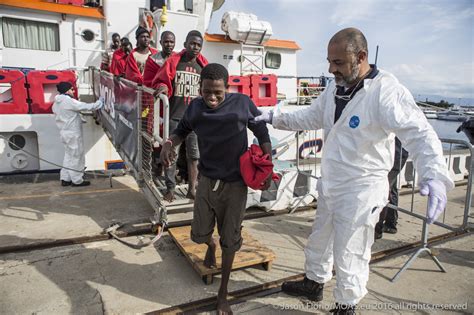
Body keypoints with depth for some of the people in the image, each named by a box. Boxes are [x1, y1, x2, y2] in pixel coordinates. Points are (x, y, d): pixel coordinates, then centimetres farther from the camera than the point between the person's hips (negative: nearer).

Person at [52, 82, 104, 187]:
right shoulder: (69, 101, -17)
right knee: (76, 156, 0)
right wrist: (99, 103, -5)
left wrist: (79, 120, 12)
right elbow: (86, 106, -17)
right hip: (73, 134, -9)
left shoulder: (56, 103, 11)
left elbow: (66, 116, 12)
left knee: (69, 156, 17)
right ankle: (77, 180, 7)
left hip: (65, 133, 9)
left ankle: (65, 179, 21)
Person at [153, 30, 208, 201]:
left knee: (194, 155, 8)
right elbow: (160, 81, 1)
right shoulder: (173, 62, -1)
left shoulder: (204, 66, 7)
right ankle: (170, 188, 17)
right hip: (174, 117, -2)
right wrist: (162, 88, -22)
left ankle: (192, 189, 19)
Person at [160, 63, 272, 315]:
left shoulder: (242, 103, -12)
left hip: (235, 184, -2)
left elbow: (262, 133, 1)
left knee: (230, 241, 7)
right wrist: (169, 143, -8)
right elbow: (182, 130, 14)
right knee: (199, 234, 9)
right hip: (207, 181, 3)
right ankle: (211, 245, 50)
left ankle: (222, 294, 29)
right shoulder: (195, 108, -4)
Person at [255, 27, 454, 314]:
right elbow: (311, 118, 16)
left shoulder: (386, 90, -22)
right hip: (329, 184, 8)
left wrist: (435, 174, -46)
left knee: (349, 256, 8)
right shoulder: (335, 88, 3)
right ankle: (314, 283, 49)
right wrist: (277, 118, 7)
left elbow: (420, 132, -31)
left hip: (361, 191, -8)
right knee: (320, 240, 25)